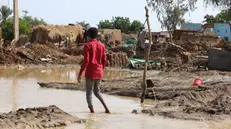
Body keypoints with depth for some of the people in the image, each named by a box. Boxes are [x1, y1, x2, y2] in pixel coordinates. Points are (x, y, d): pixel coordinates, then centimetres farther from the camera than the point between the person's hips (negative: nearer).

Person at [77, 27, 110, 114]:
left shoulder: (87, 46, -9)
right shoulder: (102, 46, 7)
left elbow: (86, 61, -16)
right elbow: (104, 61, 7)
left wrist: (80, 74, -12)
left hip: (90, 73, -5)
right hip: (99, 73, 5)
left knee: (89, 93, 4)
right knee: (97, 91, 19)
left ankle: (91, 110, -6)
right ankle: (106, 108, 4)